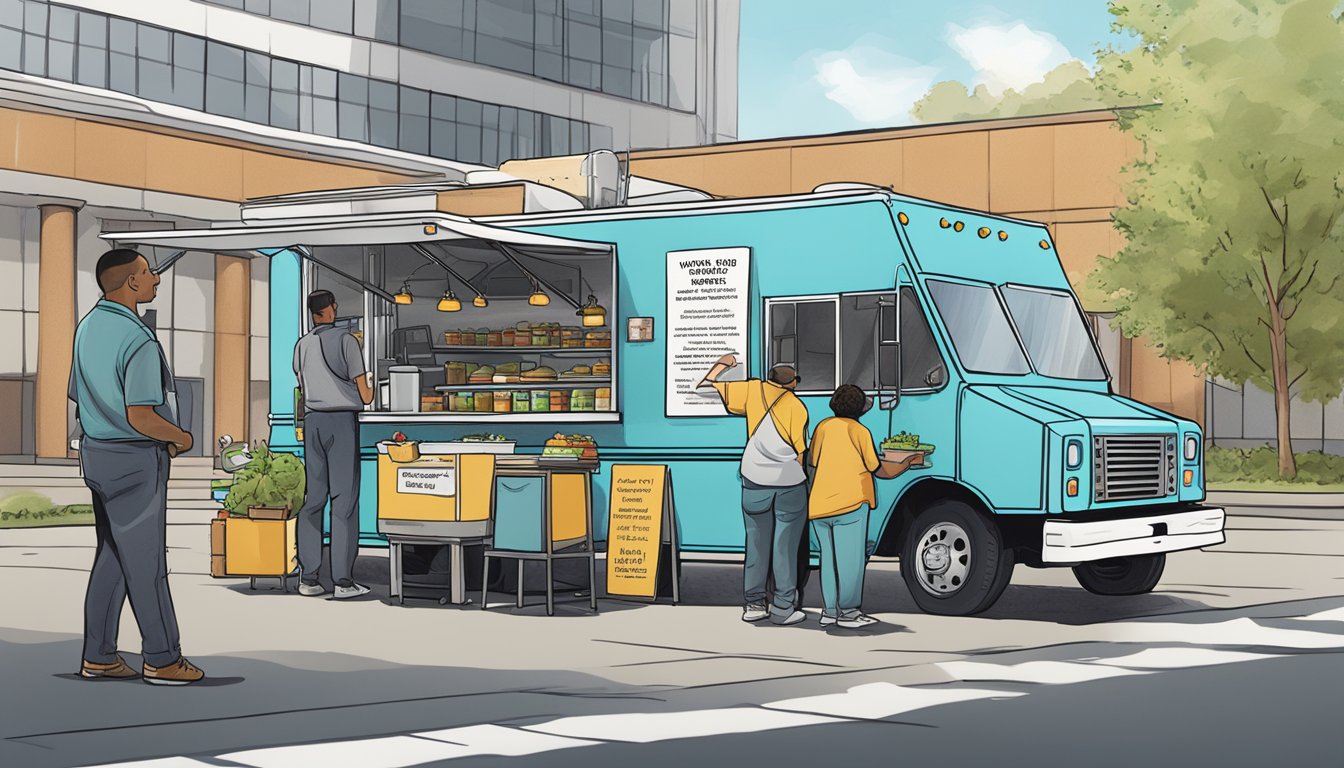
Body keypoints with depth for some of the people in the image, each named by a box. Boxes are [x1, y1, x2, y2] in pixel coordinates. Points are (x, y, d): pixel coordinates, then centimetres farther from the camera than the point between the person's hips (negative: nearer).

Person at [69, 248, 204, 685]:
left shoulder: (88, 328, 7)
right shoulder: (139, 341, -22)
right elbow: (140, 416, -27)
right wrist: (180, 437, -7)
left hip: (98, 452, 9)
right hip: (135, 461, -9)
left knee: (111, 557, 15)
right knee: (145, 562, 0)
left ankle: (98, 656, 18)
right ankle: (161, 659, 10)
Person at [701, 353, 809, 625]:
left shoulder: (754, 390, -1)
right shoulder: (797, 407, -6)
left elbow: (706, 389, 2)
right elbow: (800, 452, -2)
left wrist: (721, 364, 19)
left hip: (755, 482, 3)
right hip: (789, 484, -3)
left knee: (757, 543, 13)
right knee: (786, 546, 4)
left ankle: (754, 603, 17)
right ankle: (782, 608, 6)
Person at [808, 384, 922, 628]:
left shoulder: (823, 427, 11)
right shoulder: (860, 431, -1)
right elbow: (878, 470, 5)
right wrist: (908, 463, 19)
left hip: (818, 505, 5)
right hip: (849, 502, -5)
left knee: (829, 557, 12)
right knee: (850, 559, -1)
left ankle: (829, 611, 15)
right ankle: (848, 612, -1)